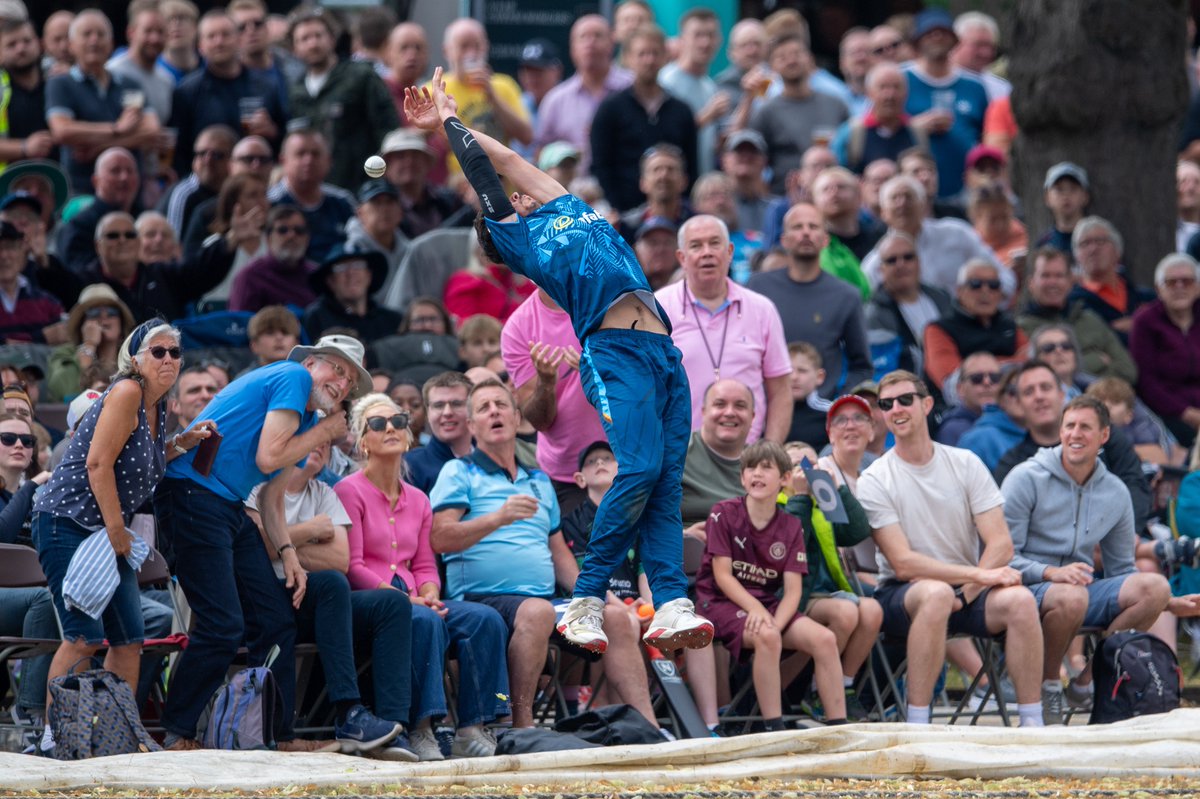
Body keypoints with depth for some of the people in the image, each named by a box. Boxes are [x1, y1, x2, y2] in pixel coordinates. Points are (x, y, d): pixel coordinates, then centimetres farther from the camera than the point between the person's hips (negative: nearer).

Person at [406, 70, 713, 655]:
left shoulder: (569, 210, 30)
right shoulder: (518, 238, 15)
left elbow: (505, 158, 34)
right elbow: (482, 173, 20)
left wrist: (451, 121, 43)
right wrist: (448, 123, 33)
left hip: (665, 353, 6)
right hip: (614, 350, -6)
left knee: (666, 481, -7)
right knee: (640, 467, -22)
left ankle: (672, 607, -18)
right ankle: (586, 600, -15)